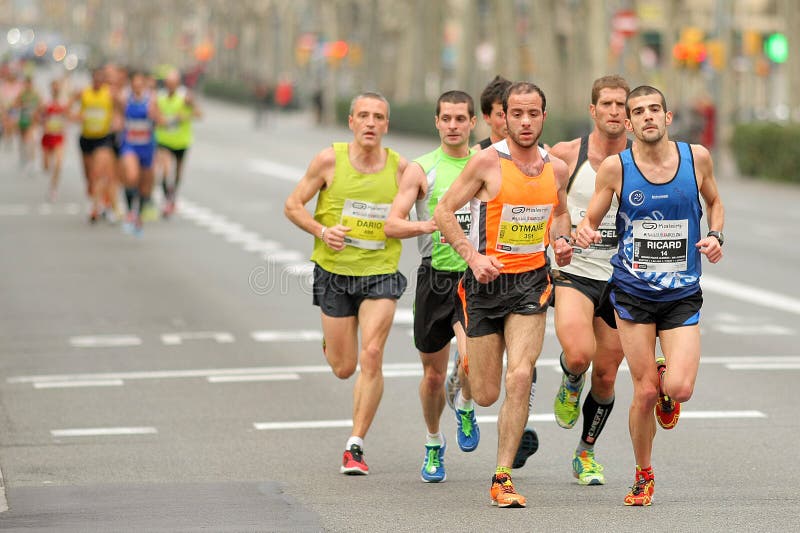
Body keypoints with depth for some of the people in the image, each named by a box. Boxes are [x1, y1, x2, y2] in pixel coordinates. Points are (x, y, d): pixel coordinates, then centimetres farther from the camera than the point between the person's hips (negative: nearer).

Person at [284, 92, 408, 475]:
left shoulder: (399, 167, -2)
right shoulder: (330, 160, -7)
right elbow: (292, 205, 0)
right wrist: (321, 231, -15)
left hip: (381, 274, 0)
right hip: (334, 272, 0)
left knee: (371, 356, -15)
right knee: (344, 368, 6)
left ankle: (355, 446, -6)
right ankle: (330, 340, 46)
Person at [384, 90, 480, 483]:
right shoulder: (421, 170, 1)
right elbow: (391, 225, -5)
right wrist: (426, 226, -25)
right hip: (435, 276, 0)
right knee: (433, 373, 9)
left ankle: (465, 406, 8)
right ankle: (433, 445, 33)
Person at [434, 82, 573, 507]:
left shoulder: (556, 169, 4)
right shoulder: (487, 162, -10)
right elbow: (444, 211, -5)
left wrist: (560, 240, 3)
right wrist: (472, 255, -17)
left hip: (531, 282, 2)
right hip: (487, 282, -2)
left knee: (519, 378, -16)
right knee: (486, 395, 4)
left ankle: (502, 479, -8)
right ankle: (468, 359, 44)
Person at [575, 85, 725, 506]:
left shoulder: (696, 157, -2)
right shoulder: (615, 167, -6)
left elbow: (714, 202, 17)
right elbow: (590, 222, 3)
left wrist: (715, 237, -2)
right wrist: (584, 232, -20)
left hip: (682, 294, 1)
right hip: (633, 293, -1)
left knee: (679, 388, -16)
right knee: (644, 392, -1)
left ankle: (665, 388, 24)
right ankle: (643, 475, 22)